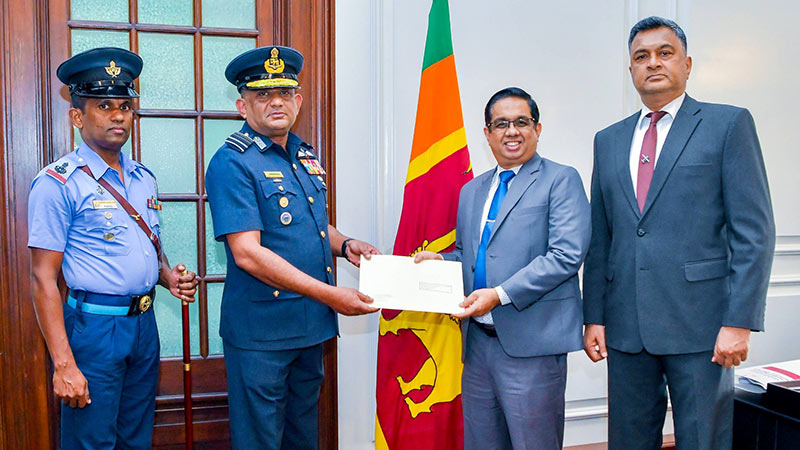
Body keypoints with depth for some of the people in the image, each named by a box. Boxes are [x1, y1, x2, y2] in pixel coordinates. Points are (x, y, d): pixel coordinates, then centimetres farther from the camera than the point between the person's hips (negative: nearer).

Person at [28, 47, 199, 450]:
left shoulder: (143, 178, 10)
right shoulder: (58, 183, -10)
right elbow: (44, 280, -13)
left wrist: (170, 277, -2)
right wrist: (64, 365, -17)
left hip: (144, 325, 7)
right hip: (94, 327, -6)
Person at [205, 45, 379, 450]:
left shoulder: (306, 156, 11)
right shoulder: (232, 163, -14)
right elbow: (247, 254, -23)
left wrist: (344, 245, 1)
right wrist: (330, 295, -23)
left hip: (312, 325, 8)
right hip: (261, 331, -7)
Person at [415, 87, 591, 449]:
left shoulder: (561, 180, -3)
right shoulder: (471, 190, 18)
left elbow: (567, 255, -14)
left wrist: (501, 294, -19)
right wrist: (439, 260, 4)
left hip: (530, 341, -6)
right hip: (478, 339, 6)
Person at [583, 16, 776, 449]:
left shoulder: (728, 124, 1)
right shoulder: (608, 140, 14)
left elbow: (754, 231, -5)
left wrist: (739, 321, -12)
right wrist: (594, 316, 7)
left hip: (699, 324, -4)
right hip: (625, 327, 4)